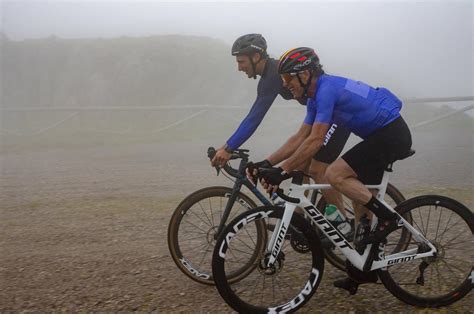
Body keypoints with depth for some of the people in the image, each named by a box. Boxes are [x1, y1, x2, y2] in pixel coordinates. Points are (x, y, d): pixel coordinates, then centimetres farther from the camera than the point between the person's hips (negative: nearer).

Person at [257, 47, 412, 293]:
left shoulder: (327, 89, -20)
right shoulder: (316, 97, 10)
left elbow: (315, 141, -26)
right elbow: (300, 138, 10)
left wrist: (282, 172, -25)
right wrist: (267, 163, 4)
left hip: (391, 133, -10)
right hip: (385, 134, 10)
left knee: (335, 175, -17)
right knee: (359, 196, 11)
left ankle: (386, 217, -6)